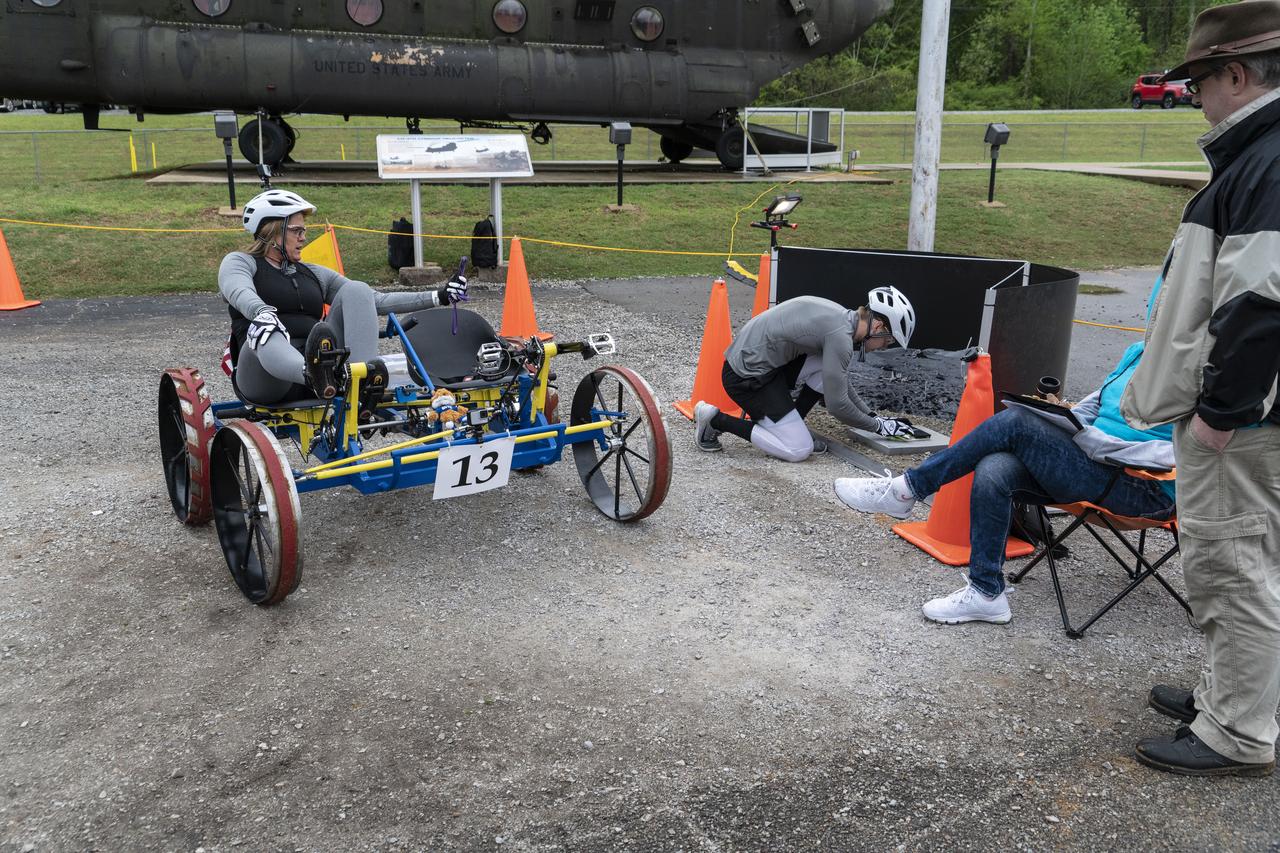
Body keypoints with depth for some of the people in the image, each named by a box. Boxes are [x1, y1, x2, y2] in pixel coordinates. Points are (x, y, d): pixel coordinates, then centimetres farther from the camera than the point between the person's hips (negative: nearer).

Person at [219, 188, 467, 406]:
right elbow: (239, 292, -13)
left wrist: (438, 297, 11)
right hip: (269, 376, -4)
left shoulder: (314, 274, 25)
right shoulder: (240, 262, 13)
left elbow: (375, 301, 19)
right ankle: (316, 376, -68)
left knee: (357, 290, -12)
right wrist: (262, 311, -37)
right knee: (264, 331, -37)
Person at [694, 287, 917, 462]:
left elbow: (839, 383, 21)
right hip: (746, 376, -9)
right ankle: (716, 420, -2)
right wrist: (878, 426, -2)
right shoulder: (840, 336, -21)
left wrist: (873, 416, 18)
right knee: (799, 451, -6)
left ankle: (791, 425, 10)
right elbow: (837, 404, -16)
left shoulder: (842, 317, 8)